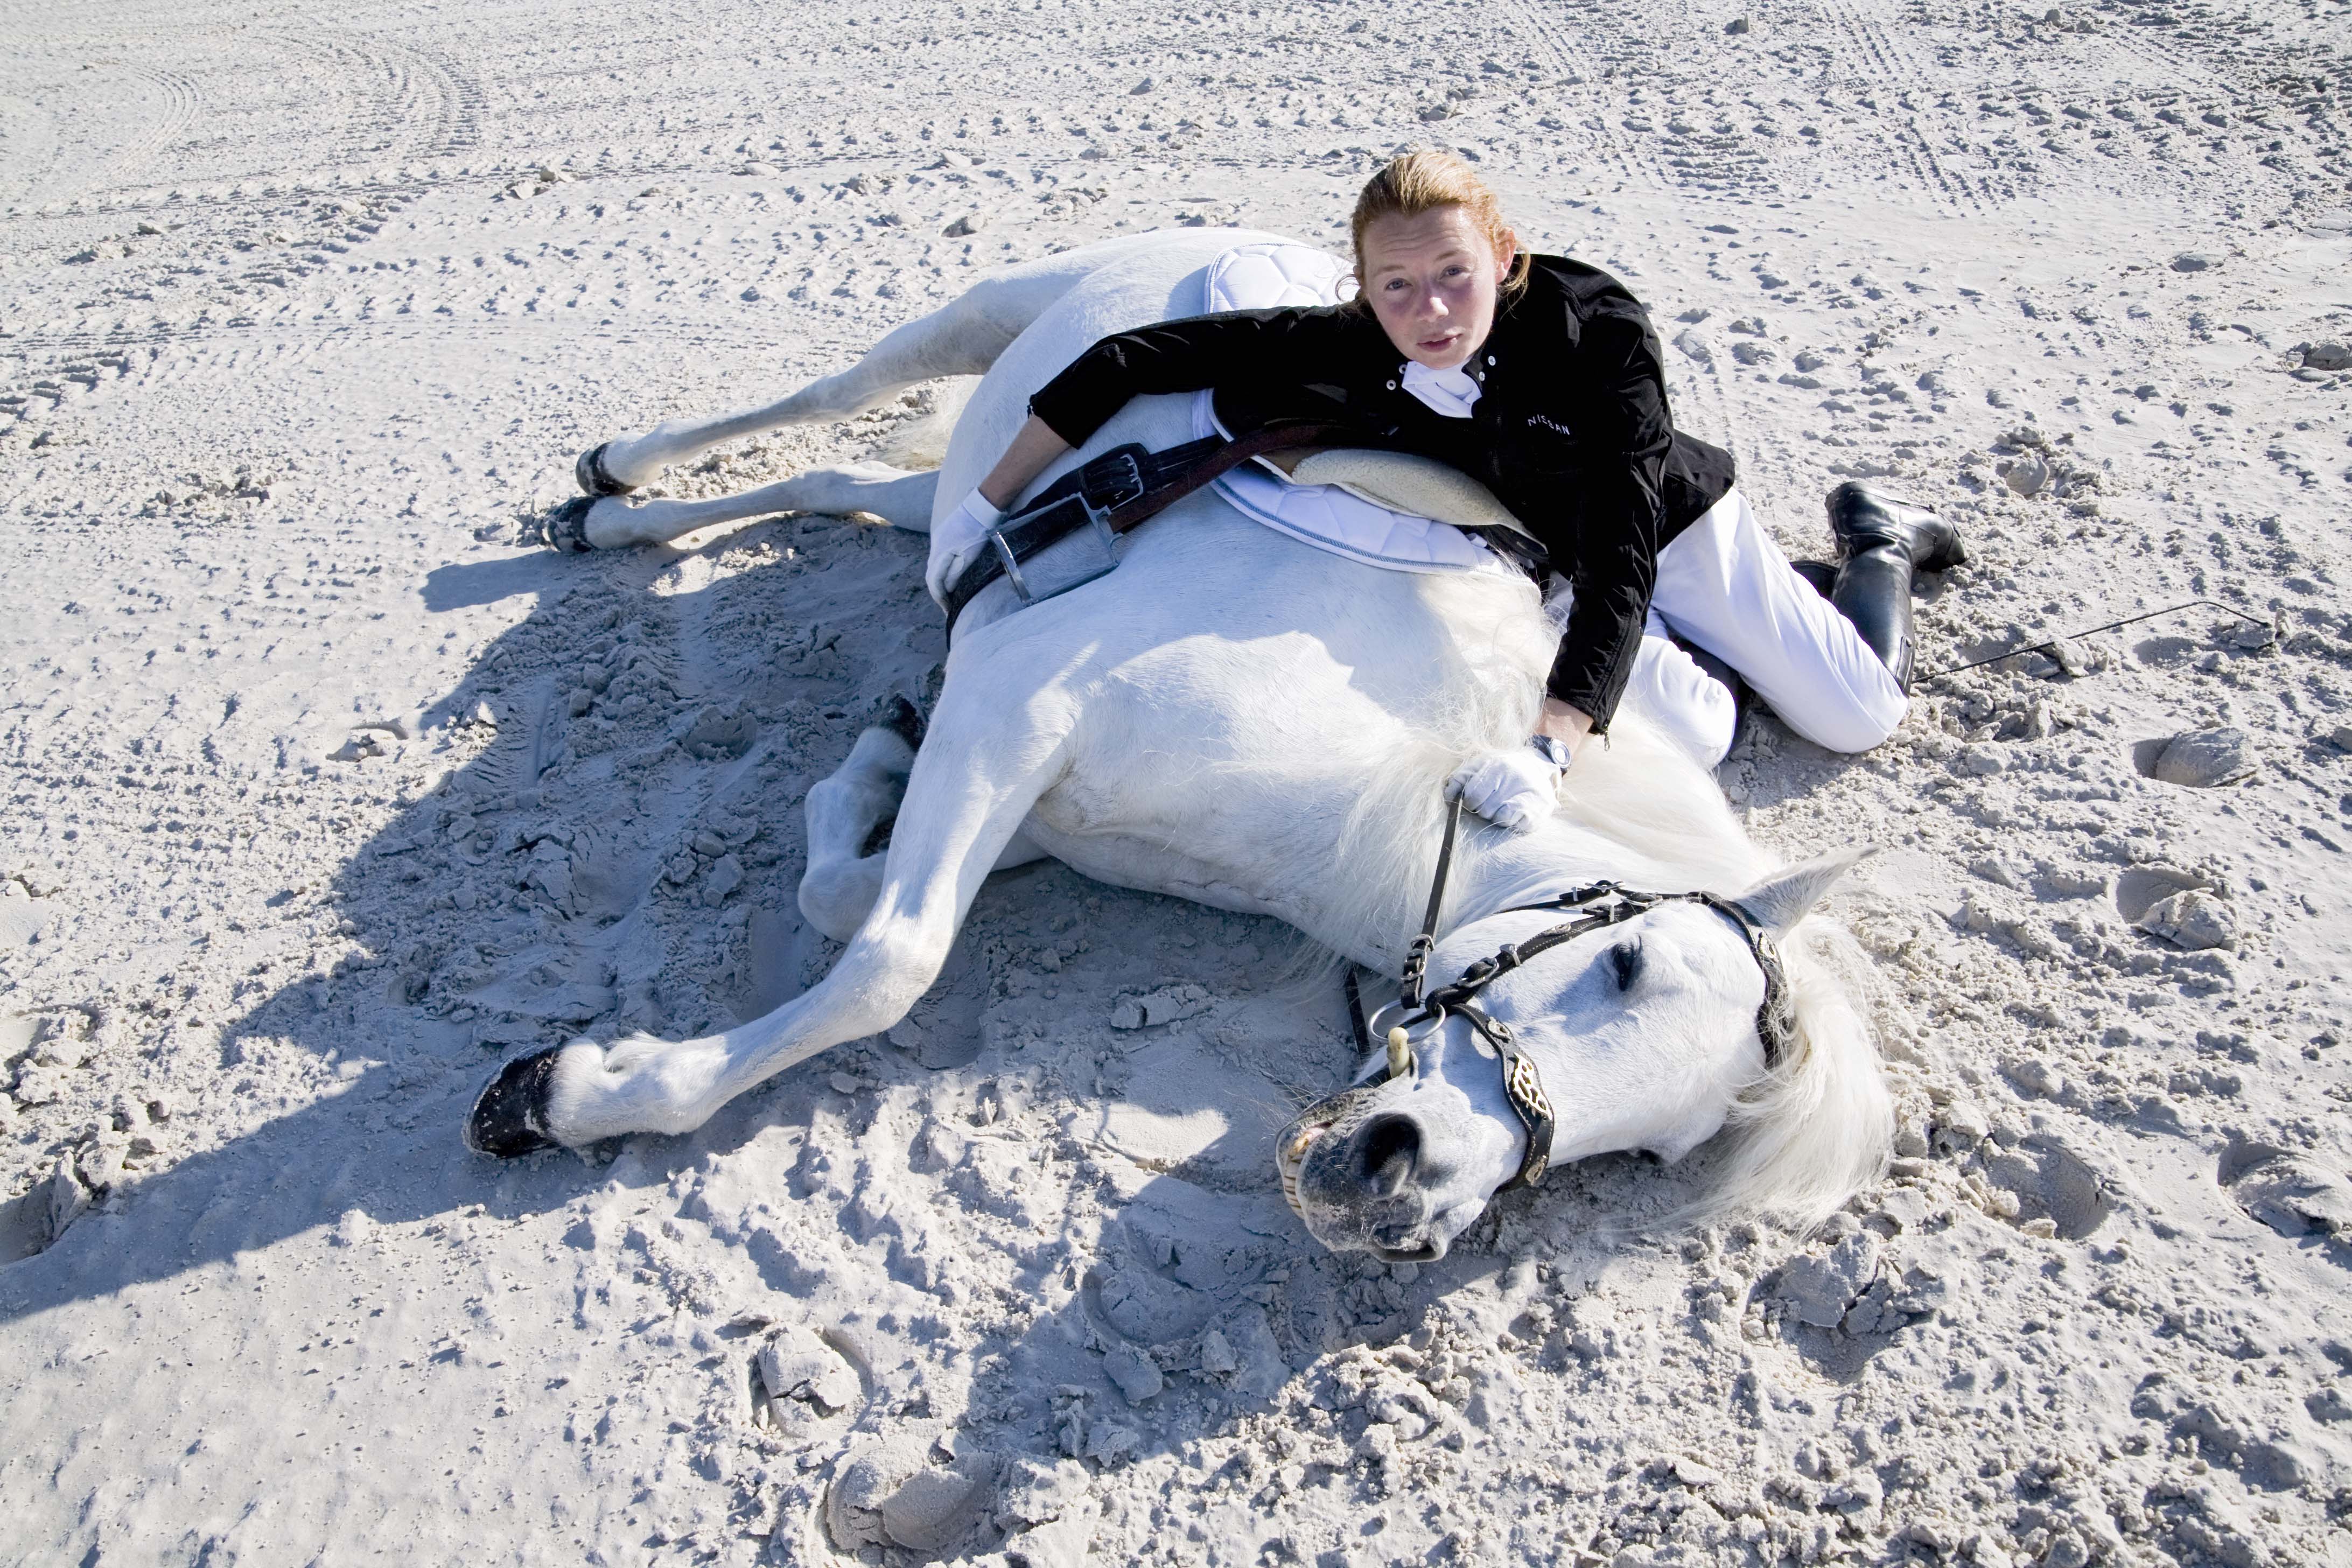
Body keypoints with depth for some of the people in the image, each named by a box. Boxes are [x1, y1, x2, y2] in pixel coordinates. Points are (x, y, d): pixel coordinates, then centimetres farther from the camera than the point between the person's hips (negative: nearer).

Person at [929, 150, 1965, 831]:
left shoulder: (1597, 329, -39)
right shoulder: (1344, 353, -33)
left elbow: (1621, 555, -45)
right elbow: (1130, 362, -32)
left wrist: (1550, 749, -57)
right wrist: (987, 503, -33)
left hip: (1668, 528, -2)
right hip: (1545, 566, 3)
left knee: (1859, 717, 3)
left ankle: (1877, 543, 34)